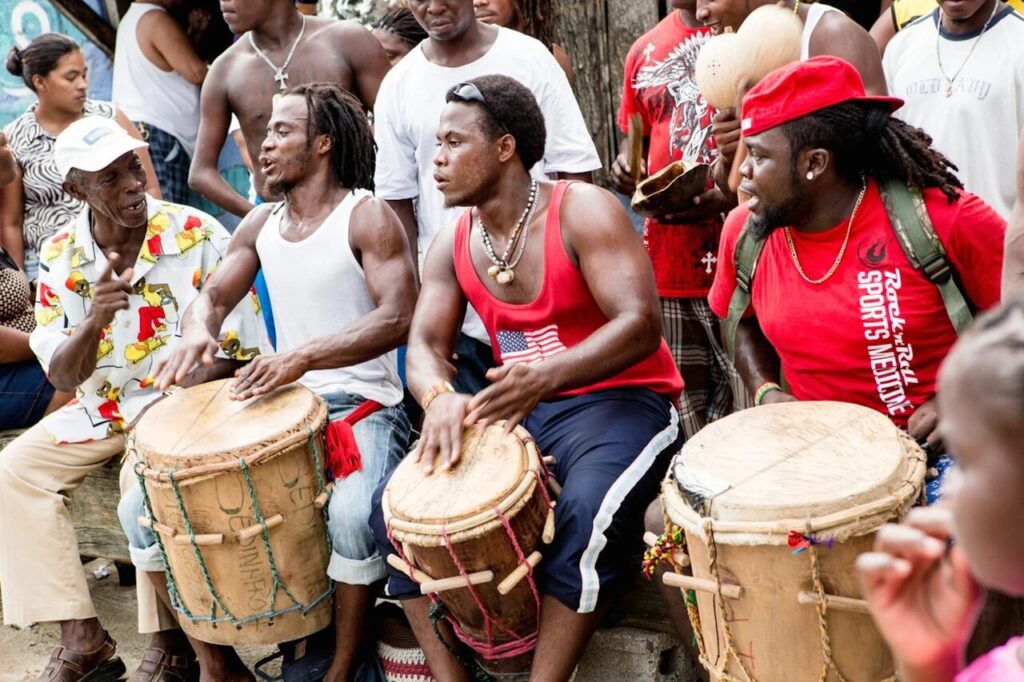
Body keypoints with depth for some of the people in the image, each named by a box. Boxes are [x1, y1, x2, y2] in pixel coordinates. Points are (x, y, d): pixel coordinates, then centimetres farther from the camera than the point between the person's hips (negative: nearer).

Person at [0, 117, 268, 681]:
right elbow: (62, 376, -6)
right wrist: (94, 321, -28)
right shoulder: (61, 256, -4)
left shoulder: (199, 237, -15)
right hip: (104, 403, 5)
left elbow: (231, 355, -11)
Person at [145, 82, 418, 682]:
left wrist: (304, 356, -33)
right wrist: (198, 333, -15)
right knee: (142, 506, -7)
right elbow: (214, 297, 11)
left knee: (352, 515, -38)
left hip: (361, 404, -6)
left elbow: (398, 318, -19)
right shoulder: (261, 225, 14)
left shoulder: (367, 216, -7)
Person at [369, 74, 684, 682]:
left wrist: (547, 376, -39)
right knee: (395, 504, -11)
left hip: (621, 401, -6)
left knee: (588, 512, -37)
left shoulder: (583, 211, -14)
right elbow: (426, 345, -1)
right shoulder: (453, 245, 6)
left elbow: (641, 324, -23)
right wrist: (440, 398, -27)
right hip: (516, 410, 6)